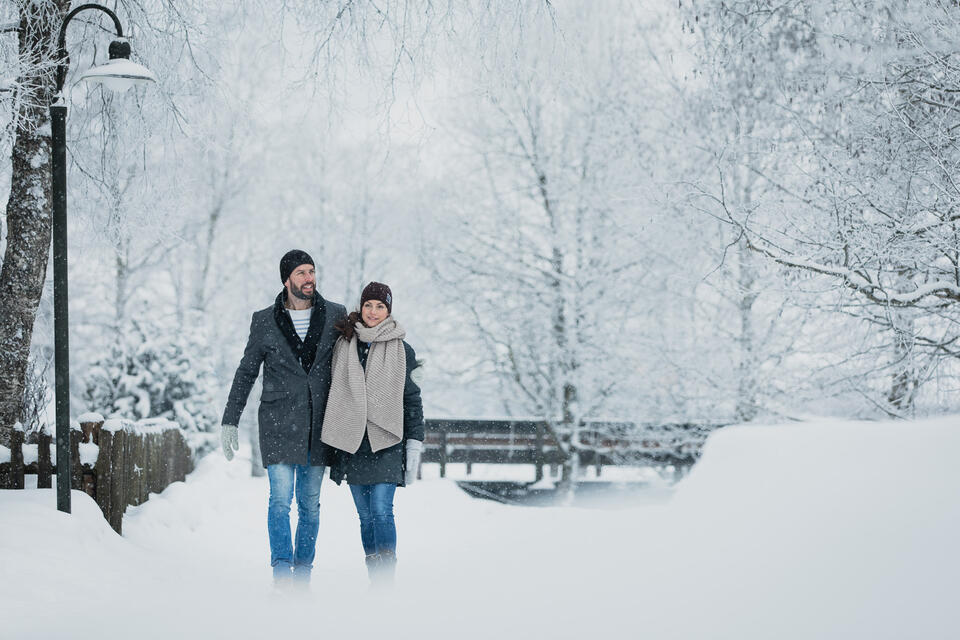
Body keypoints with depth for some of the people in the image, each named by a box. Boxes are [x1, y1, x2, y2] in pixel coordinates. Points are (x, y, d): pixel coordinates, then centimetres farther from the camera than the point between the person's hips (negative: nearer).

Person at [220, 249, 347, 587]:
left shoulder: (335, 316, 5)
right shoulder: (265, 321, 4)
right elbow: (246, 373, 9)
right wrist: (229, 421, 5)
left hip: (319, 425, 1)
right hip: (279, 422, -1)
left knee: (310, 503, 6)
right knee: (281, 498, -9)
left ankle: (302, 578, 13)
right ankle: (282, 576, -6)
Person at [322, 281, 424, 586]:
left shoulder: (401, 351, 3)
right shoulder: (344, 346, 9)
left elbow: (412, 400, 6)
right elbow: (332, 394, 16)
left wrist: (414, 444, 1)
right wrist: (329, 443, 14)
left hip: (386, 443, -3)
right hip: (352, 443, 3)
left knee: (382, 510, -14)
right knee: (365, 515, 6)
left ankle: (386, 579, -14)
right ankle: (375, 578, 11)